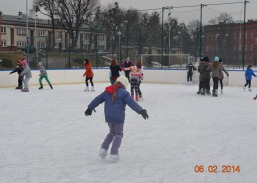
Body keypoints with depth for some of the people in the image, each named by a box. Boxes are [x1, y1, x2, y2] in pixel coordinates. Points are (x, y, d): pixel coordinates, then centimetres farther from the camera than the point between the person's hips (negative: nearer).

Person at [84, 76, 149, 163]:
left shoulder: (107, 91, 11)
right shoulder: (123, 93, -5)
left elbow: (98, 99, 16)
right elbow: (132, 103, -14)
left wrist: (90, 108, 27)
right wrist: (141, 111, -16)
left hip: (108, 116, 5)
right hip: (118, 117, -5)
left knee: (112, 132, 26)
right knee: (118, 134, 9)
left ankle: (103, 148, 16)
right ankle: (113, 154, -1)